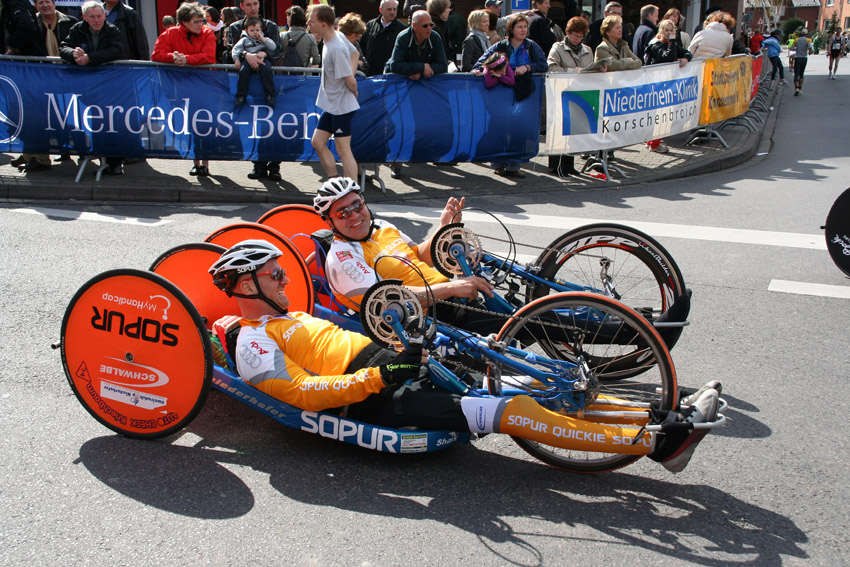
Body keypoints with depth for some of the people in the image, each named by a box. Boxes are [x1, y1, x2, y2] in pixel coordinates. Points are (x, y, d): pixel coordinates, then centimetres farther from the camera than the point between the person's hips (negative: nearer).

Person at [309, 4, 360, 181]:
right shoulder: (338, 35, 4)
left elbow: (351, 82, -24)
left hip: (341, 107, -10)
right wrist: (351, 72, 12)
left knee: (343, 150, -4)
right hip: (331, 105, 10)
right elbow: (354, 52, 22)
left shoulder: (336, 49, -25)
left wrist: (353, 92, -3)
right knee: (317, 142, 12)